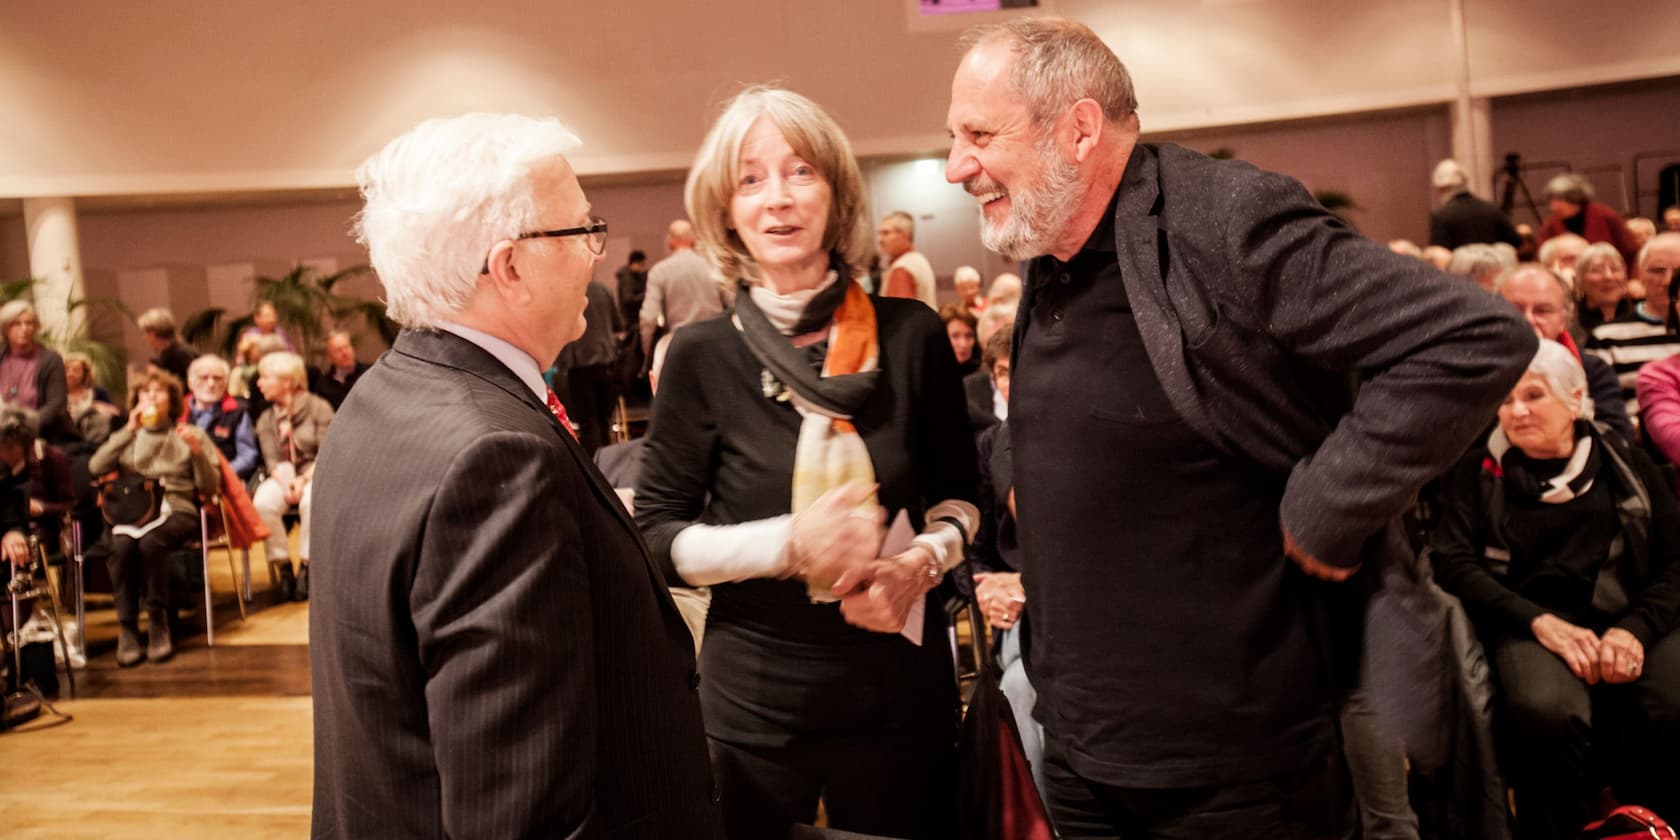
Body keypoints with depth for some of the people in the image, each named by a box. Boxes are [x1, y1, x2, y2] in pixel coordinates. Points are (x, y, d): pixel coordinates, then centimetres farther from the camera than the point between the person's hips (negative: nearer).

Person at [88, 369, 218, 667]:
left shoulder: (188, 434, 17)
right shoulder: (127, 436, 23)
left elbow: (210, 487, 6)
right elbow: (96, 468, 3)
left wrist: (198, 452, -11)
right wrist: (129, 430, -1)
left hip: (176, 511, -2)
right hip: (132, 510, 2)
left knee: (150, 541, -35)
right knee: (121, 544, -32)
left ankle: (159, 625, -25)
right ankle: (126, 629, -27)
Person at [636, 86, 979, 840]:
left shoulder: (912, 333, -6)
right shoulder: (703, 356, -10)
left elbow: (958, 493, 7)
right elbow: (656, 535, -6)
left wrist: (924, 561, -13)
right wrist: (788, 543, -20)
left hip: (904, 688, 2)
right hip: (754, 702, -1)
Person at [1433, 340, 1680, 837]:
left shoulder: (1627, 466, 18)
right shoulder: (1477, 474, 14)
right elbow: (1455, 565, 2)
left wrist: (1636, 627, -11)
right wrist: (1539, 620, -13)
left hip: (1634, 622, 2)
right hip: (1529, 626, -1)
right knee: (1546, 714, -36)